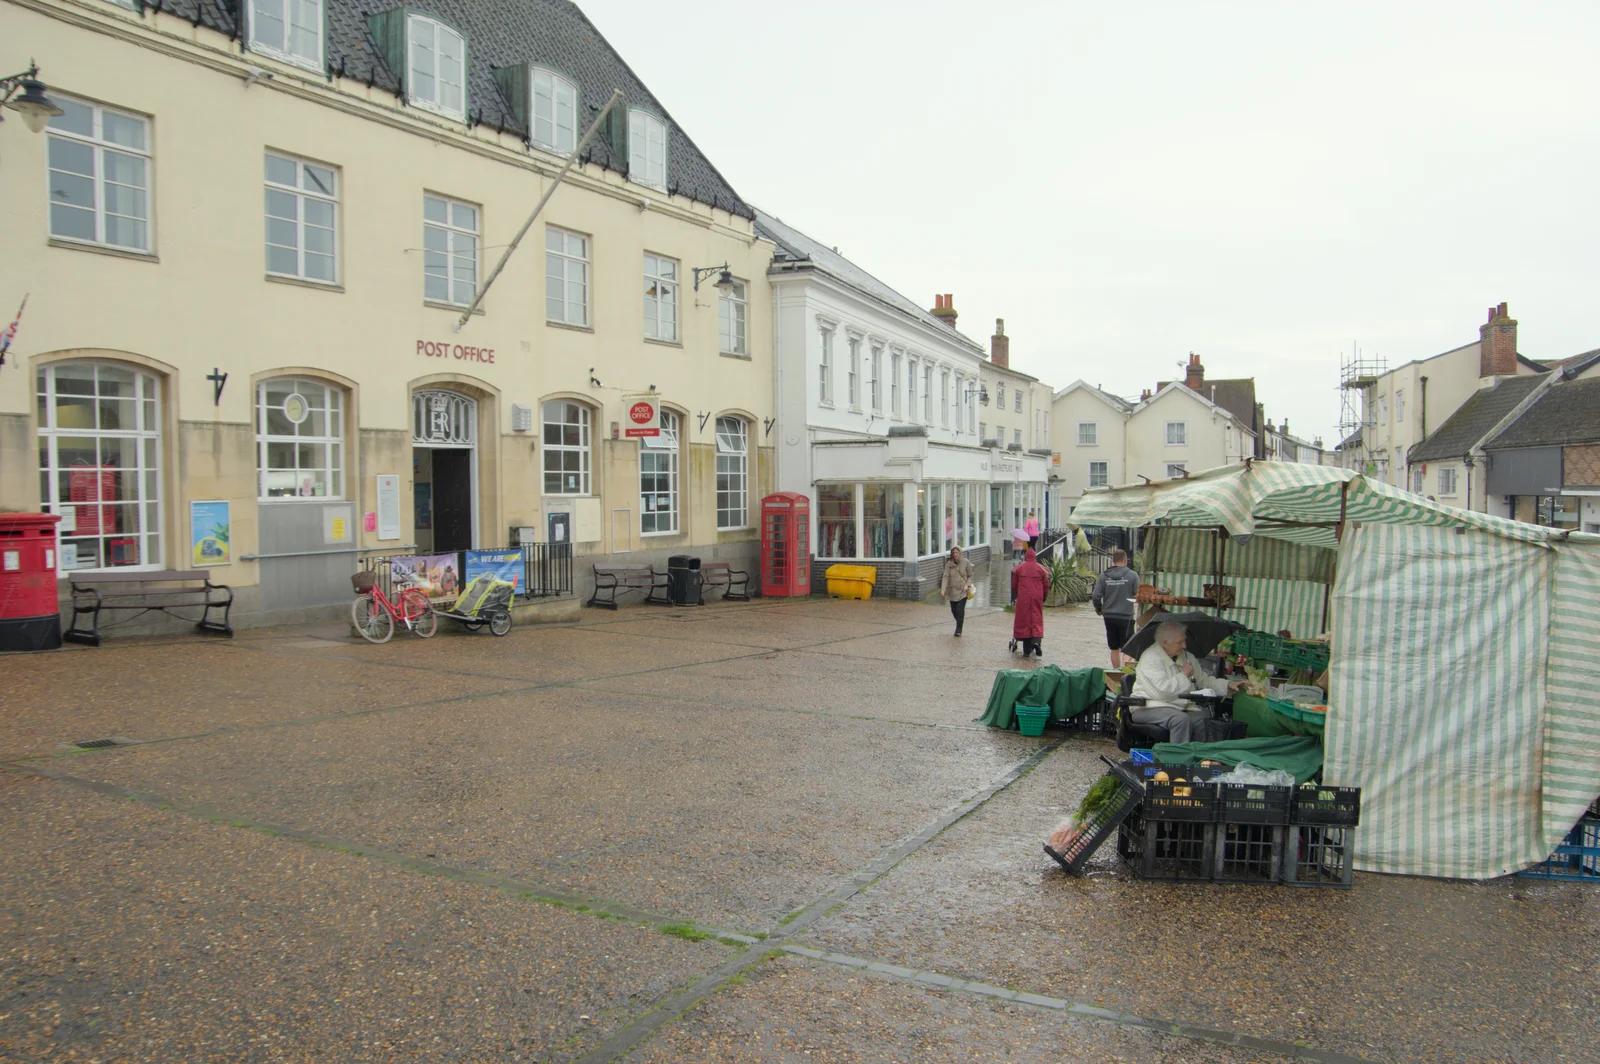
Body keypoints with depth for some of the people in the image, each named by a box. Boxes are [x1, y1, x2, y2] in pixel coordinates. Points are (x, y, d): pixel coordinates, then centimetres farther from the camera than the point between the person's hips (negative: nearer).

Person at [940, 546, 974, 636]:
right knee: (954, 610, 8)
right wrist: (943, 589, -23)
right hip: (952, 590, 2)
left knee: (960, 609, -11)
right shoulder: (949, 564, -6)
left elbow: (970, 576, 4)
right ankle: (960, 621, 38)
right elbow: (945, 577, -11)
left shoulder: (966, 562, -7)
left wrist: (967, 585, -13)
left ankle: (959, 629, 2)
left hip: (963, 591, -2)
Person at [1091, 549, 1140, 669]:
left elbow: (1096, 596, -4)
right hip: (1126, 616, -3)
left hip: (1109, 616, 3)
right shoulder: (1132, 575, -8)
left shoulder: (1104, 576, -1)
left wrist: (1099, 609, 14)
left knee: (1114, 648, 15)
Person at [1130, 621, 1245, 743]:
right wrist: (1184, 675, -10)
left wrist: (1228, 685, 8)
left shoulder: (1187, 657, 14)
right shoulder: (1150, 658, -13)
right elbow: (1163, 690, -24)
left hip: (1181, 709, 8)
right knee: (1181, 719, -34)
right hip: (1151, 709, -7)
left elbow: (1204, 681, 23)